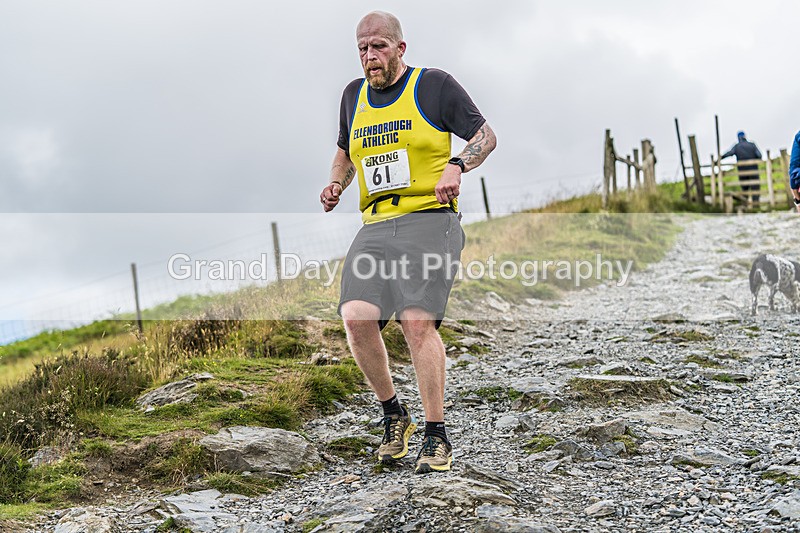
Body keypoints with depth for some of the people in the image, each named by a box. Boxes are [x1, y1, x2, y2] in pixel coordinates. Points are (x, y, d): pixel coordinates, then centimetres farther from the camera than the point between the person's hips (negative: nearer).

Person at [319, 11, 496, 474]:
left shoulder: (434, 85, 4)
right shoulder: (354, 95, 19)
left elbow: (485, 135, 5)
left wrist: (457, 166, -14)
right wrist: (336, 184, 14)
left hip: (429, 219, -5)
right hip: (375, 226, 5)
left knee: (418, 320, -20)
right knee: (356, 317, -15)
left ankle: (437, 436, -8)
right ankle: (395, 415, 7)